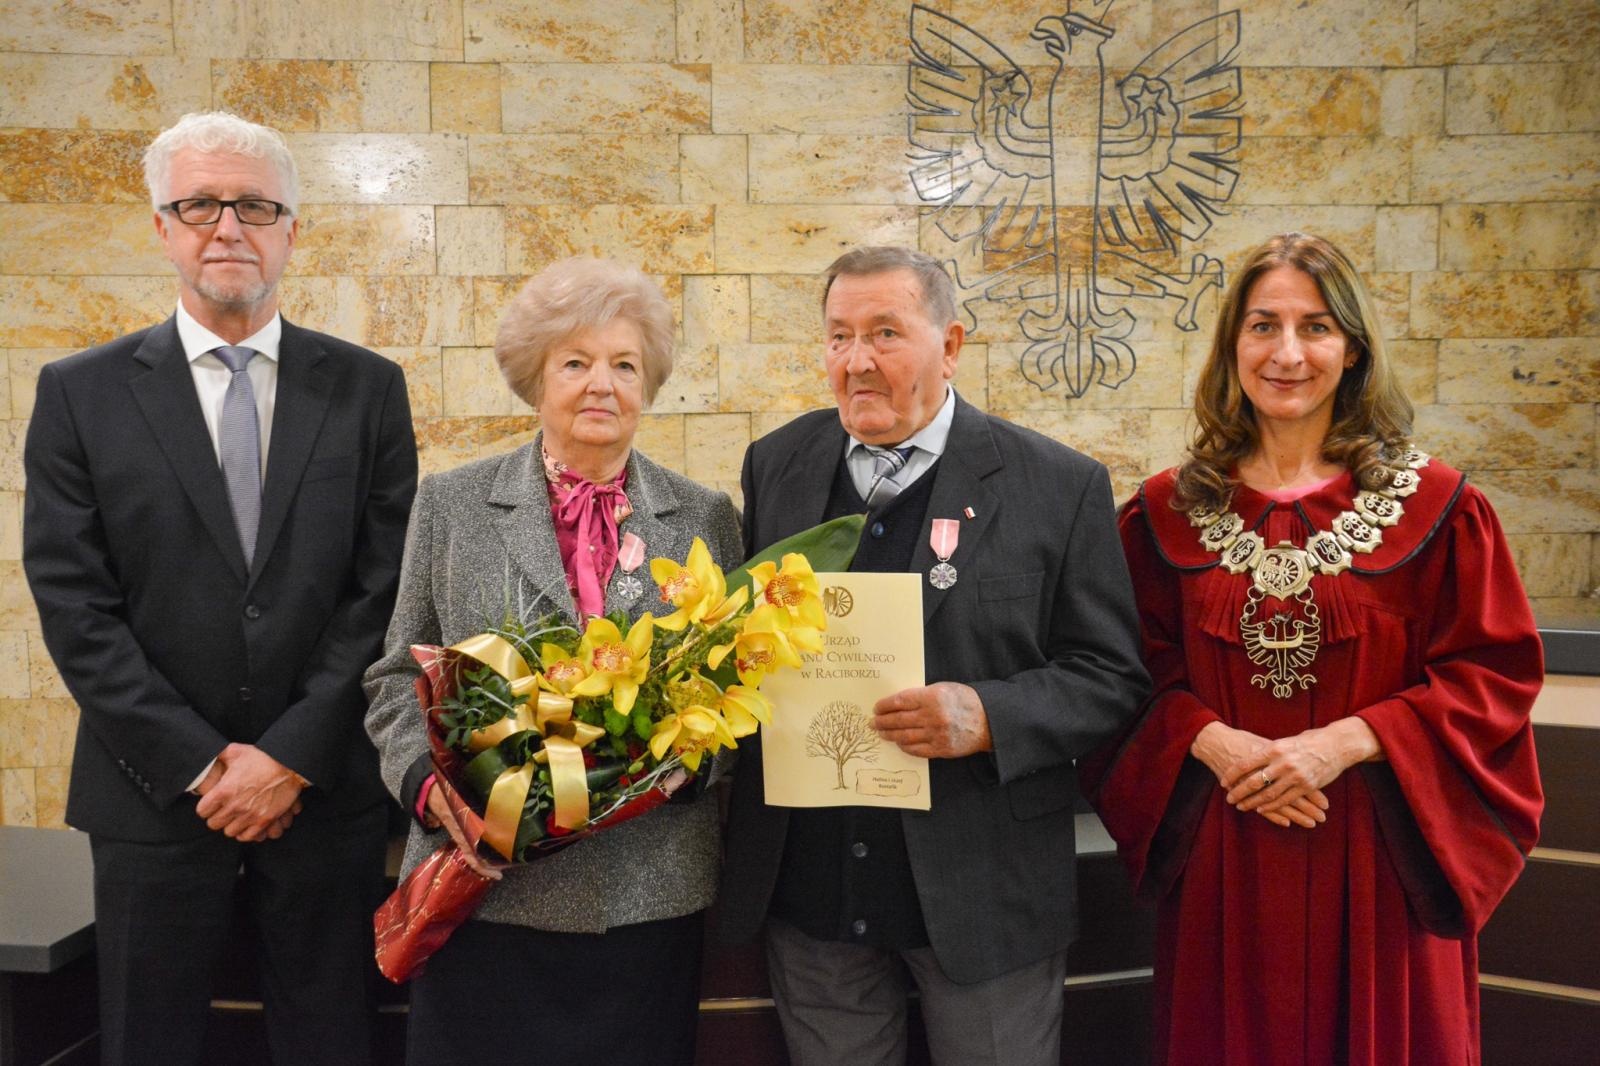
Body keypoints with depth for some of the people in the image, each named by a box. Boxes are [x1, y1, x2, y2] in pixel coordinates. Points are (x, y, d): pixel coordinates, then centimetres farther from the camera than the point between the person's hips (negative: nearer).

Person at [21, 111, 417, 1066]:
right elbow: (74, 604, -4)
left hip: (327, 793, 0)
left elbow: (385, 589, -3)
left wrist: (291, 756, -10)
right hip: (157, 798, 0)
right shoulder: (81, 393, 1)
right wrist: (198, 765, -10)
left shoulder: (367, 388, 1)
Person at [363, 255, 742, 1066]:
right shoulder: (452, 505, 3)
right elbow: (400, 674, 6)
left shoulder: (707, 518, 4)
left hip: (650, 896, 1)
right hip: (486, 889, 0)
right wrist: (433, 781, -11)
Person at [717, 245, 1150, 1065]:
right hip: (808, 891, 3)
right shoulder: (777, 466, 5)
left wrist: (989, 718, -21)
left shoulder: (1060, 486, -6)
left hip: (982, 896, -3)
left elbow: (1110, 677, -5)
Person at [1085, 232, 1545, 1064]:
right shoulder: (1166, 511, 2)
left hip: (1376, 866, -1)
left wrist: (1346, 743, -15)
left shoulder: (1434, 506, -3)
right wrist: (1214, 743, -15)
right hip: (1221, 865, 1)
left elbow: (1495, 672, -4)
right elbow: (1140, 673, 3)